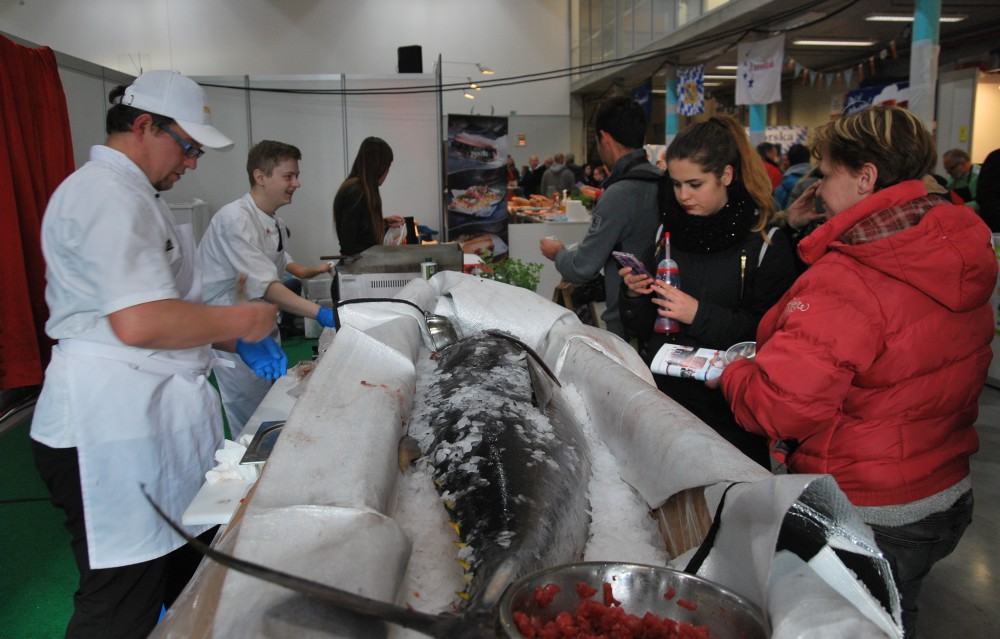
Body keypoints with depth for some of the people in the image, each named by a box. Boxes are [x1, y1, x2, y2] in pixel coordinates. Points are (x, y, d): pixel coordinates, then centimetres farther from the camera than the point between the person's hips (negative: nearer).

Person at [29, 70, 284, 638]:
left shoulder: (129, 193, 19)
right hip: (115, 426, -11)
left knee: (188, 579, 20)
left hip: (152, 415, 11)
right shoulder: (107, 194, -17)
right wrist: (239, 320, -13)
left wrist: (235, 341, 14)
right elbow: (140, 323, -27)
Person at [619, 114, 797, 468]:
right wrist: (635, 295, -9)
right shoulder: (668, 233, 7)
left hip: (727, 409, -4)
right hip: (662, 393, 4)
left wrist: (700, 315, -20)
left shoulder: (766, 243, -6)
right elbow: (640, 329, 10)